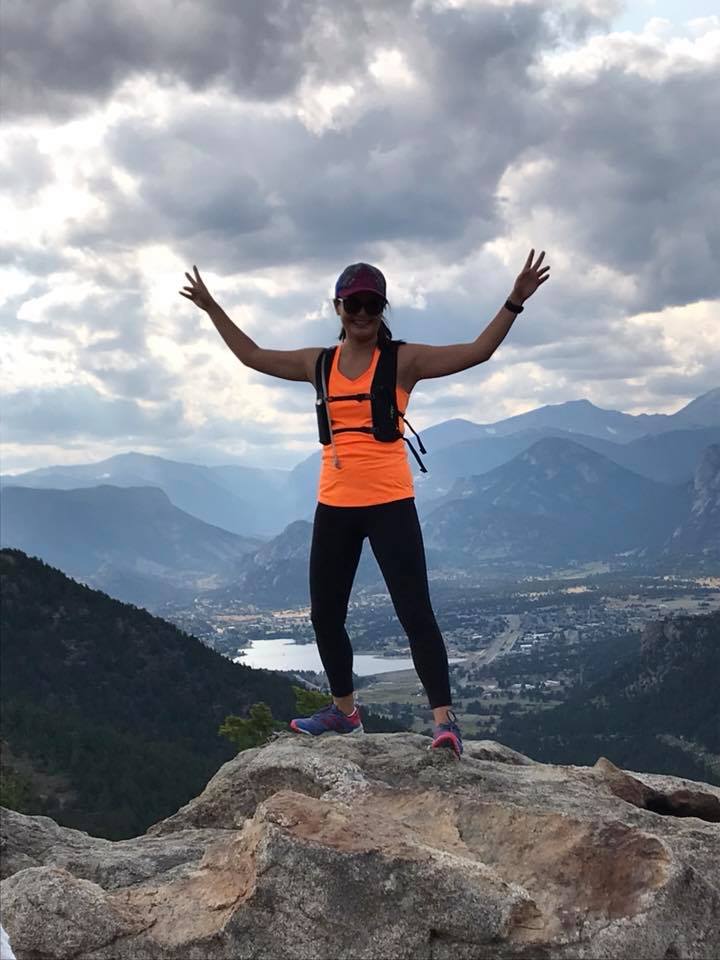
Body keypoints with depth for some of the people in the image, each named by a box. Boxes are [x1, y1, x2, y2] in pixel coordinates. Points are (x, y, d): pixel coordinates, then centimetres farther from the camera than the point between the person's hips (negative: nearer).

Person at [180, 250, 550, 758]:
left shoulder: (403, 360, -4)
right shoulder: (320, 363, 9)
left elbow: (477, 352, -10)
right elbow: (253, 356, 19)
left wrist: (515, 302, -20)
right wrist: (212, 308, 20)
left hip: (390, 505, -5)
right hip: (334, 507, 6)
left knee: (414, 611, -8)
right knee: (325, 615, 13)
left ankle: (444, 718, -4)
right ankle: (345, 710, 30)